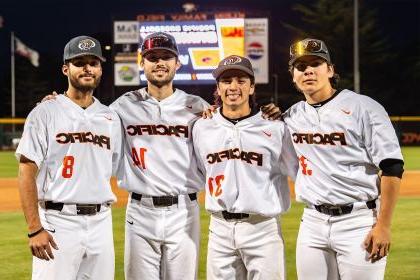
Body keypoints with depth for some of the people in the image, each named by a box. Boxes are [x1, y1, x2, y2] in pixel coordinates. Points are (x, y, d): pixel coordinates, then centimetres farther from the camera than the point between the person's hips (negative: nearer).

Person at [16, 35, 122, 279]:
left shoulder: (111, 118, 13)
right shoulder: (45, 114, -2)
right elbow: (27, 174, -6)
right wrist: (35, 229, -14)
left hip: (101, 223, 5)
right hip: (58, 222, -5)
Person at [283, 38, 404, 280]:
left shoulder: (363, 108, -6)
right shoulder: (292, 116, 10)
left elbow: (391, 168, -9)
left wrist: (384, 225, -15)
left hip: (358, 222, -5)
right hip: (313, 222, 5)